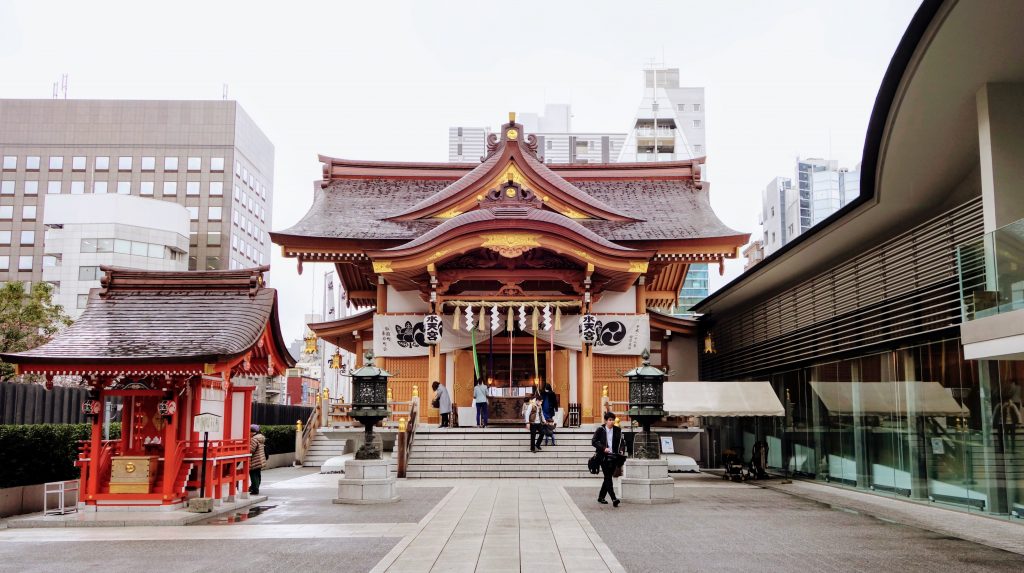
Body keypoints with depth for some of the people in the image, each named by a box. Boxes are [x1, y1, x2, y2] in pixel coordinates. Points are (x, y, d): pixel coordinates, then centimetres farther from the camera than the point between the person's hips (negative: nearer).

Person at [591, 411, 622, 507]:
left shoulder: (617, 430, 7)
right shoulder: (600, 430, -2)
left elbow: (621, 442, 11)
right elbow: (593, 442, -4)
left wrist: (619, 454, -3)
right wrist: (603, 448, -16)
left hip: (614, 457, 4)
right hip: (604, 457, -4)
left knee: (608, 477, 9)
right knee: (608, 477, -10)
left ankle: (601, 497, 22)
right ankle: (613, 499, -18)